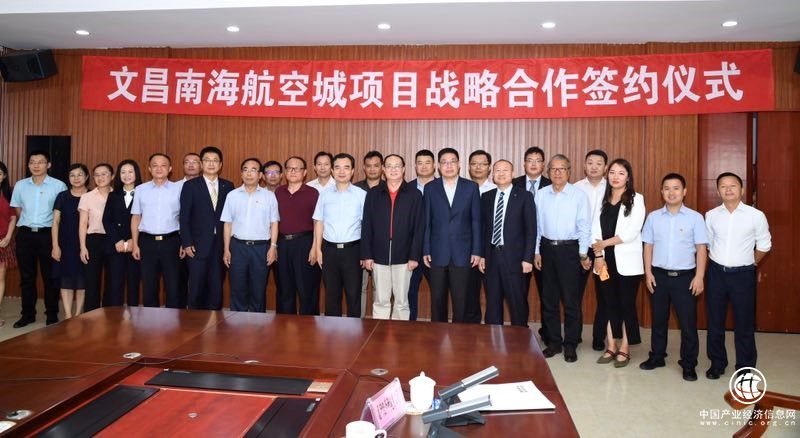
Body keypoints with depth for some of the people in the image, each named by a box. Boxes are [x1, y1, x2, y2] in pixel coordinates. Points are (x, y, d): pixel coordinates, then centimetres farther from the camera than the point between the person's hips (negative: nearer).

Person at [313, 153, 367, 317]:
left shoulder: (362, 195, -2)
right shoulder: (325, 195, 6)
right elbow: (319, 223, 9)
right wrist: (318, 250, 4)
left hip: (352, 249, -2)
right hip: (329, 249, 2)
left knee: (353, 295, 3)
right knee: (331, 295, 10)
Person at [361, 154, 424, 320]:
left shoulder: (414, 194, 0)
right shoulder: (373, 194, 5)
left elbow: (418, 228, -2)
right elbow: (366, 227, 4)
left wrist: (414, 256, -7)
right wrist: (366, 255, -1)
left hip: (403, 257, -1)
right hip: (379, 257, 1)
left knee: (402, 301, 8)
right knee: (380, 301, 8)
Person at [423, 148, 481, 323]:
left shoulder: (471, 187, 3)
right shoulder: (430, 188, 5)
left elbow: (476, 221, 3)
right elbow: (426, 221, 4)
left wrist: (477, 251, -2)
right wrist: (426, 250, 0)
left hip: (462, 253, -1)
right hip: (438, 252, 1)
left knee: (461, 300, 3)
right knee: (437, 300, 8)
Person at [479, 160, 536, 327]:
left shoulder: (524, 196, -1)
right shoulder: (486, 197, 10)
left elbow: (531, 229, -4)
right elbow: (483, 227, 12)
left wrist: (528, 258, -10)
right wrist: (481, 255, 5)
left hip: (514, 256, -3)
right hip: (491, 255, 4)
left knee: (518, 303, 3)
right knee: (492, 304, 10)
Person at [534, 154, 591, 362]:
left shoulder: (579, 195, -4)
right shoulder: (541, 194, 5)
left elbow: (584, 226, -4)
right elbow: (536, 225, 7)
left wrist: (583, 254, -6)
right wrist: (536, 252, 5)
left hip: (569, 249, -3)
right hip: (547, 249, 3)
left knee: (571, 301, 2)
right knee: (548, 299, 10)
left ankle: (570, 345, 15)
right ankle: (553, 342, 22)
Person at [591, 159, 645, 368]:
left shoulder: (636, 199, -3)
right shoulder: (602, 199, 10)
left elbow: (631, 232, -13)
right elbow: (595, 229, 5)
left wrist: (604, 243, -9)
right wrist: (598, 255, -5)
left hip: (627, 262, -4)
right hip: (606, 260, 4)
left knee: (626, 304, 3)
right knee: (608, 303, 8)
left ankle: (625, 348, 14)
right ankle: (610, 347, 18)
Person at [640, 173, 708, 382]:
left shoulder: (695, 217, -3)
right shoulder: (653, 217, 4)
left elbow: (701, 248, -4)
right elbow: (648, 246, 6)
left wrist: (699, 277, -9)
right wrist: (648, 273, 0)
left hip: (685, 276, -2)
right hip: (659, 276, 2)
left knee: (688, 322, 3)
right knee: (658, 319, 13)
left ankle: (688, 364, 16)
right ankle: (657, 357, 28)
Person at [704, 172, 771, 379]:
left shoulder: (756, 216, -7)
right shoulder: (711, 215, 0)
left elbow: (764, 245, 6)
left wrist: (751, 263, 12)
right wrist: (718, 261, 13)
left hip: (743, 274, -2)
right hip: (716, 272, 2)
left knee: (744, 323, 6)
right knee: (715, 322, 10)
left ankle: (745, 368, 21)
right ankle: (717, 363, 26)